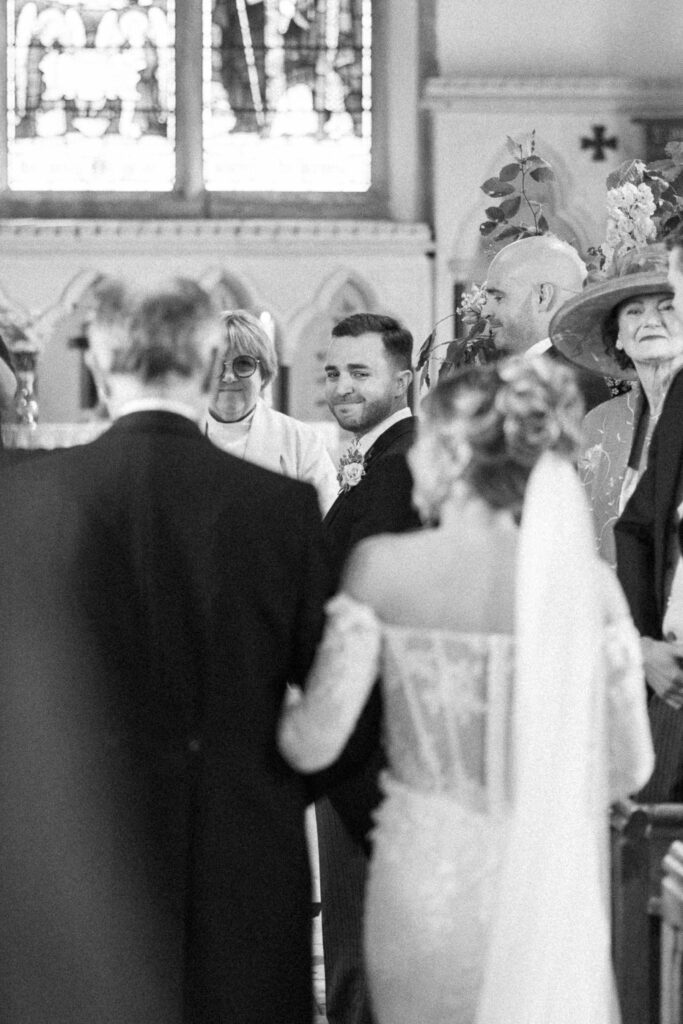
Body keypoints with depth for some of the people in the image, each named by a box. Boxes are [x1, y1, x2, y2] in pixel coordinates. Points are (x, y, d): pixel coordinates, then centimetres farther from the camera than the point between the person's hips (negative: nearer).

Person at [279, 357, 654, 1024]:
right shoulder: (587, 581, -6)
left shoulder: (383, 566, -9)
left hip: (422, 876, -1)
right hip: (544, 886, 1)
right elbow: (628, 765, -2)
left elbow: (314, 744, -10)